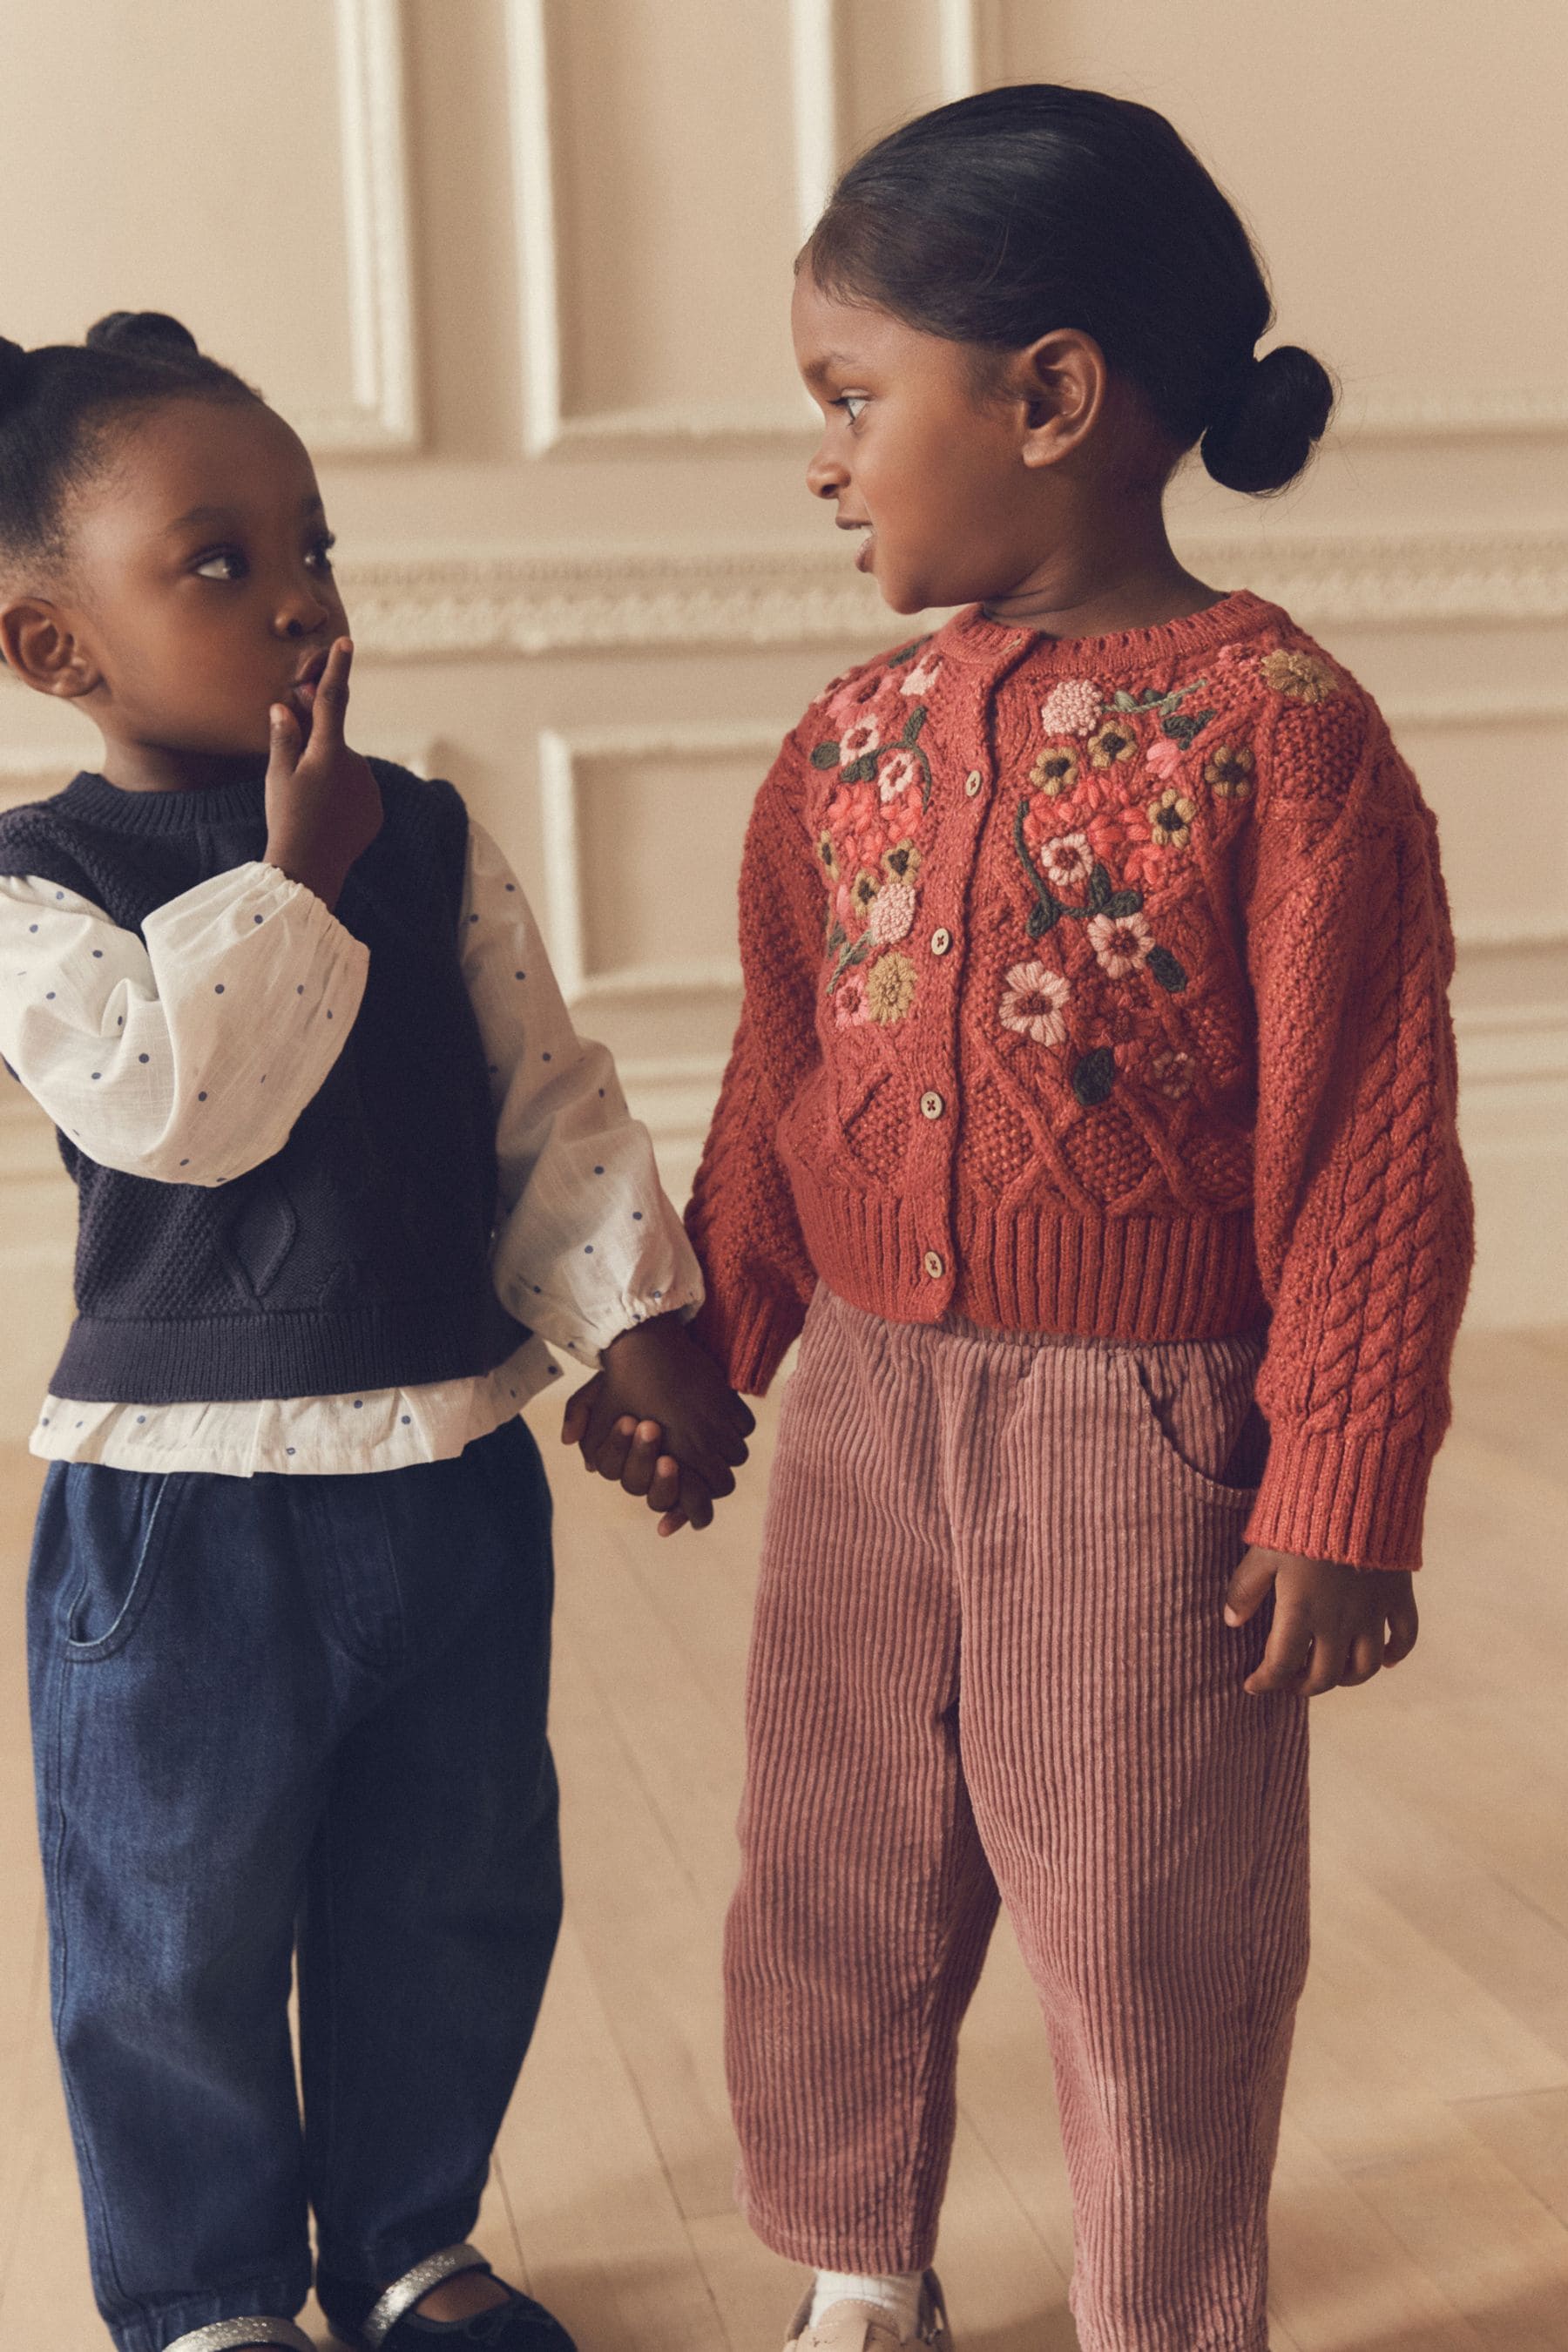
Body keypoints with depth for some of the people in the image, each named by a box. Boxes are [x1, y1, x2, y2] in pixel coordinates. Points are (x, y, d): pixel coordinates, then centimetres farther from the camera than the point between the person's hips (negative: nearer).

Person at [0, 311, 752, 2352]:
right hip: (184, 1507, -4)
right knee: (180, 1940, 10)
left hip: (457, 1470, 4)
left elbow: (554, 1101, 3)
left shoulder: (433, 842, 2)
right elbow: (174, 1100, -25)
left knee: (457, 1900, 17)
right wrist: (294, 877, -18)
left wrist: (638, 1319, -6)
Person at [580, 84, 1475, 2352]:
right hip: (865, 1414, 6)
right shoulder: (852, 737, 3)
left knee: (1151, 1937, 10)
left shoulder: (1280, 729, -14)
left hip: (1143, 1440, -5)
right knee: (831, 1887, 18)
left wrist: (1338, 1490, -12)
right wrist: (703, 1347, 11)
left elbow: (1364, 1151, -13)